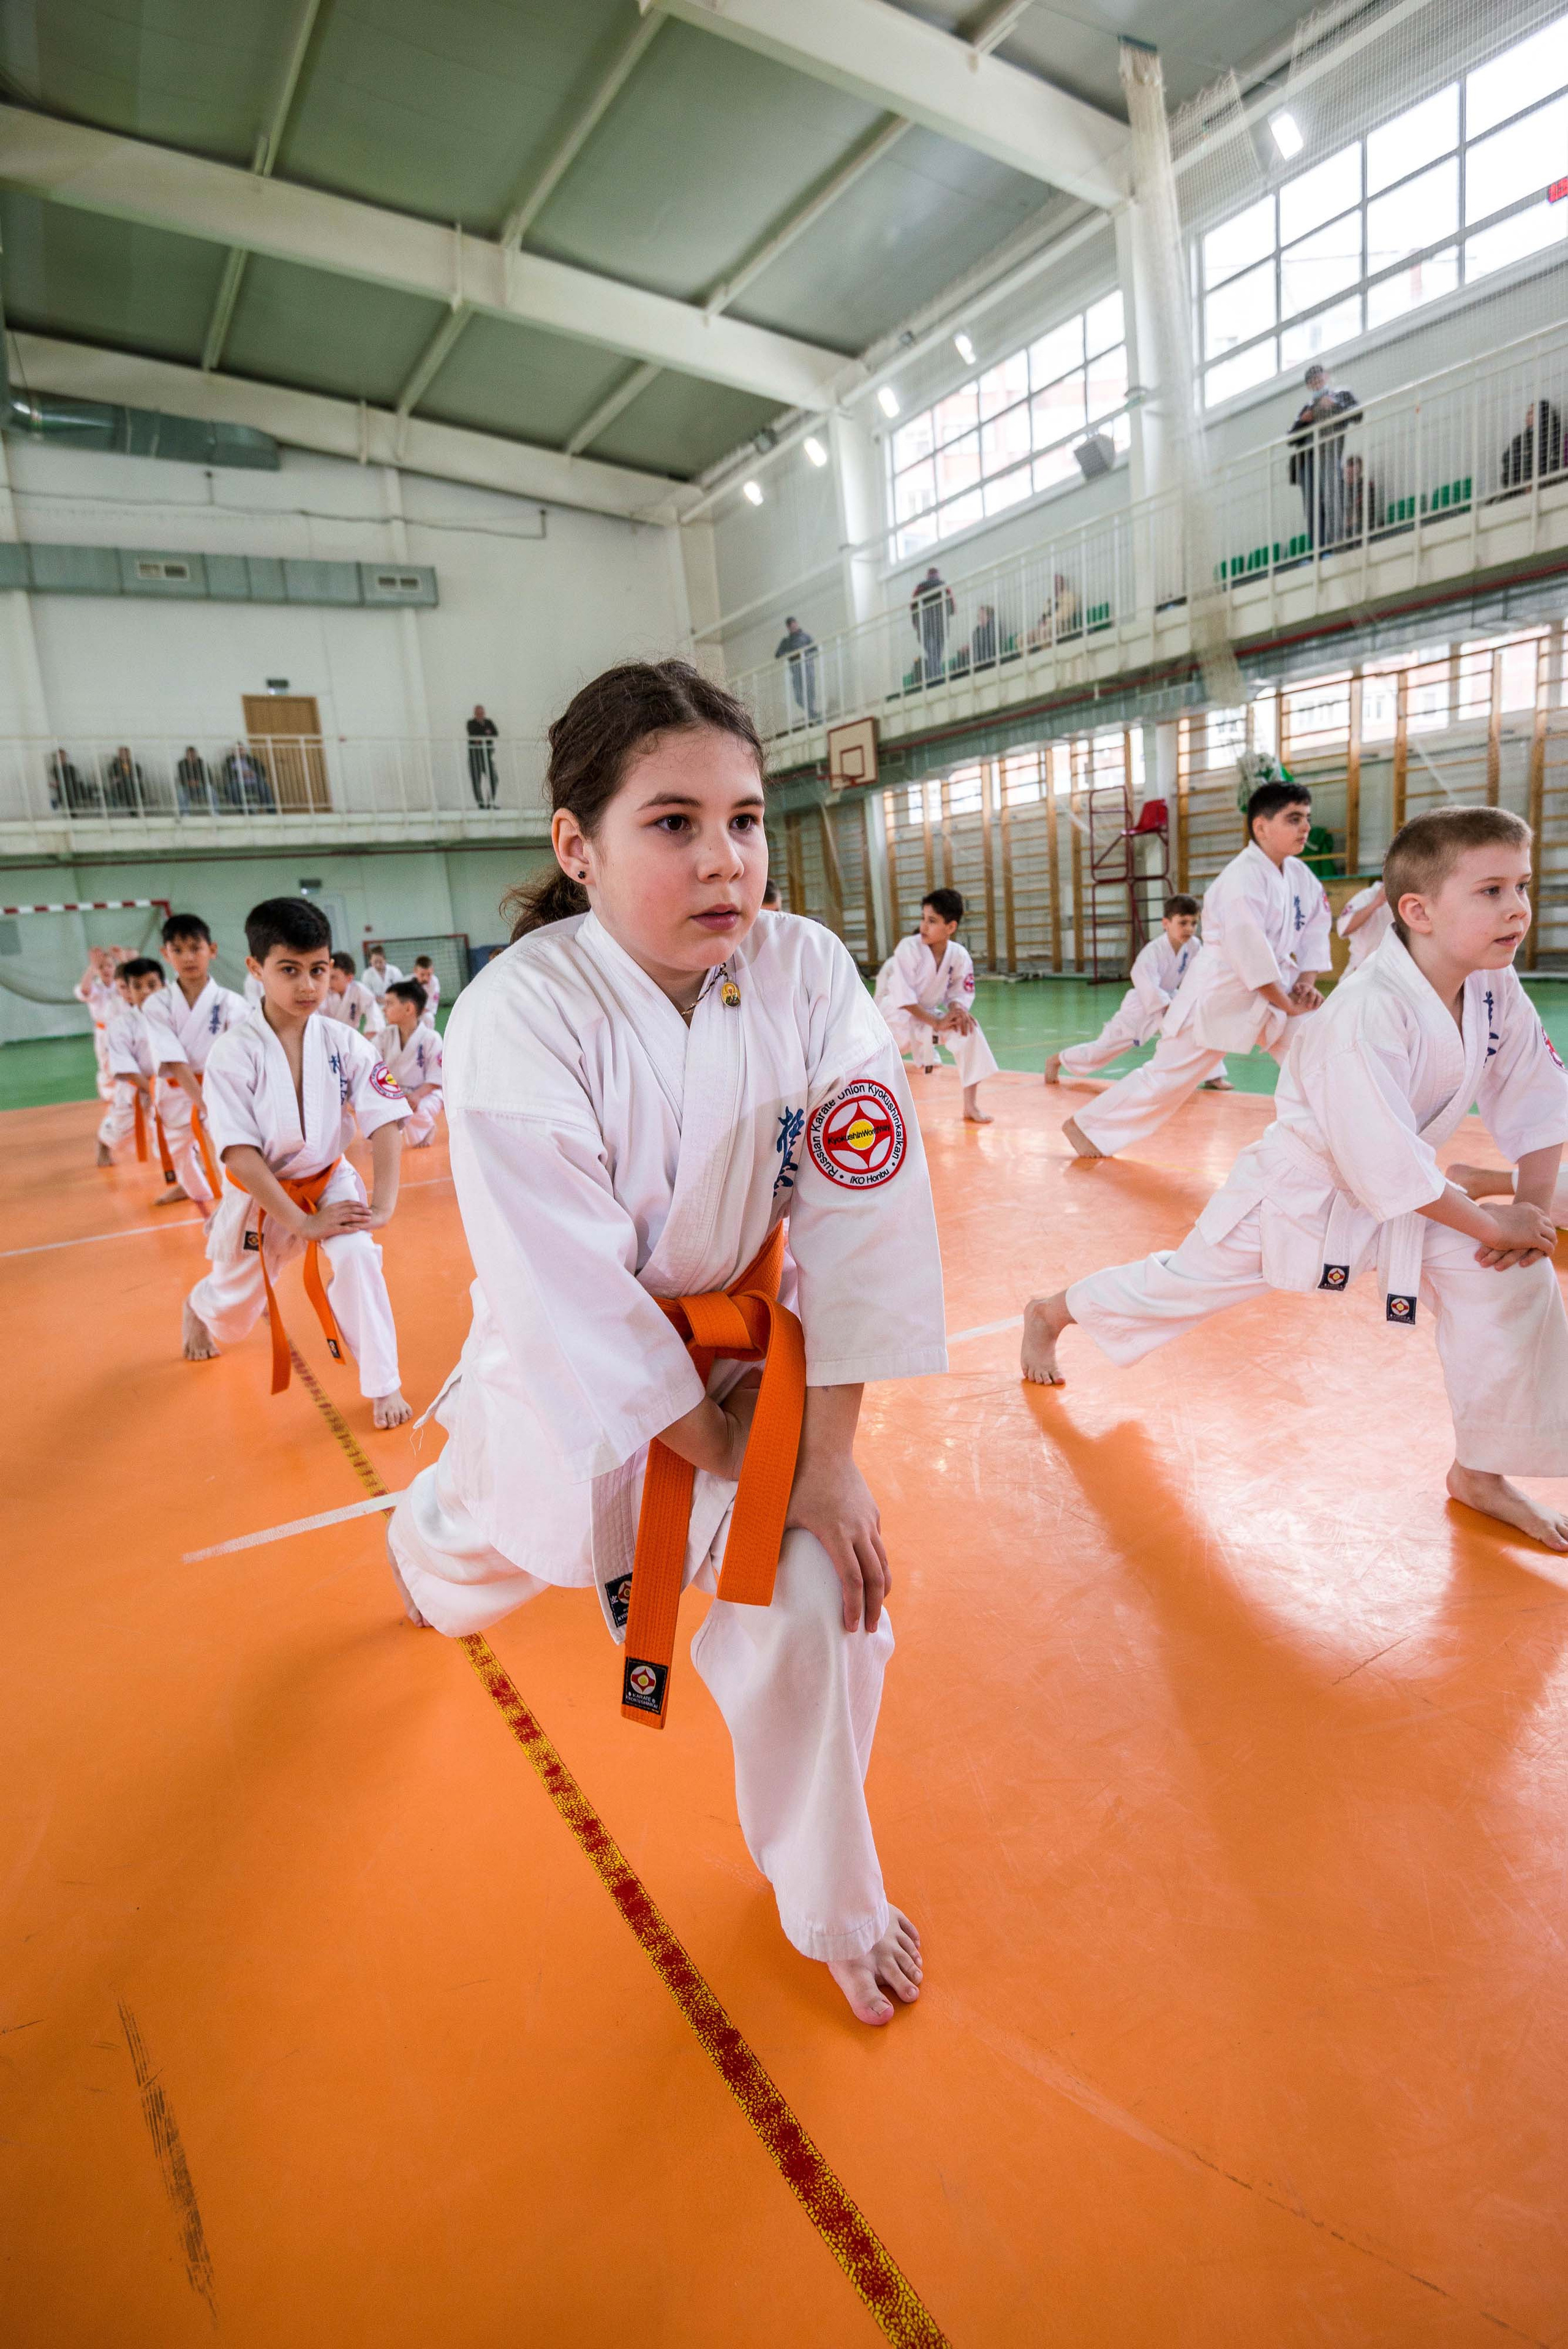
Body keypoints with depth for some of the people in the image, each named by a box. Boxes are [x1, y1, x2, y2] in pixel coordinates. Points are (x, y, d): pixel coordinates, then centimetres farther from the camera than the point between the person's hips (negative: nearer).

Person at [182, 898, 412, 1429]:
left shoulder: (344, 1043, -15)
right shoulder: (234, 1053, -21)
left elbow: (385, 1125, -16)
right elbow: (240, 1153, -22)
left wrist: (384, 1205, -26)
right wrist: (303, 1222, -25)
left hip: (328, 1182, 1)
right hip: (259, 1196, -1)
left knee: (358, 1257, -27)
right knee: (231, 1316, 18)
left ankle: (383, 1385, -8)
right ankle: (197, 1308, 59)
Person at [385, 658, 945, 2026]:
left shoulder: (809, 972, -20)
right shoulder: (518, 1020, -29)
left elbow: (863, 1213, -19)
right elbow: (575, 1297, -27)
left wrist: (828, 1454, -18)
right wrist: (714, 1452, -18)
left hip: (752, 1338, 2)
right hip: (576, 1363, -1)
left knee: (817, 1599, -4)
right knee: (489, 1553, 26)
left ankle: (830, 1900, 29)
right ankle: (416, 1540, 71)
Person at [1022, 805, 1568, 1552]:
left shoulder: (1495, 989, -10)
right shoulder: (1368, 1015, -34)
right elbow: (1387, 1168, -32)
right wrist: (1493, 1223, -20)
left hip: (1399, 1192, 7)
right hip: (1298, 1190, -7)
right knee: (1183, 1281, 9)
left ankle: (1481, 1473, 11)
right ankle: (1052, 1311, 39)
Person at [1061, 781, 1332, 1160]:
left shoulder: (1301, 875, 4)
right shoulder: (1242, 880, -22)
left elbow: (1316, 930, 11)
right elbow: (1250, 957, -25)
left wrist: (1306, 983, -5)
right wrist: (1287, 1005, -18)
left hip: (1277, 985, 8)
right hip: (1221, 990, -8)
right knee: (1168, 1075, -1)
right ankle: (1088, 1126, 13)